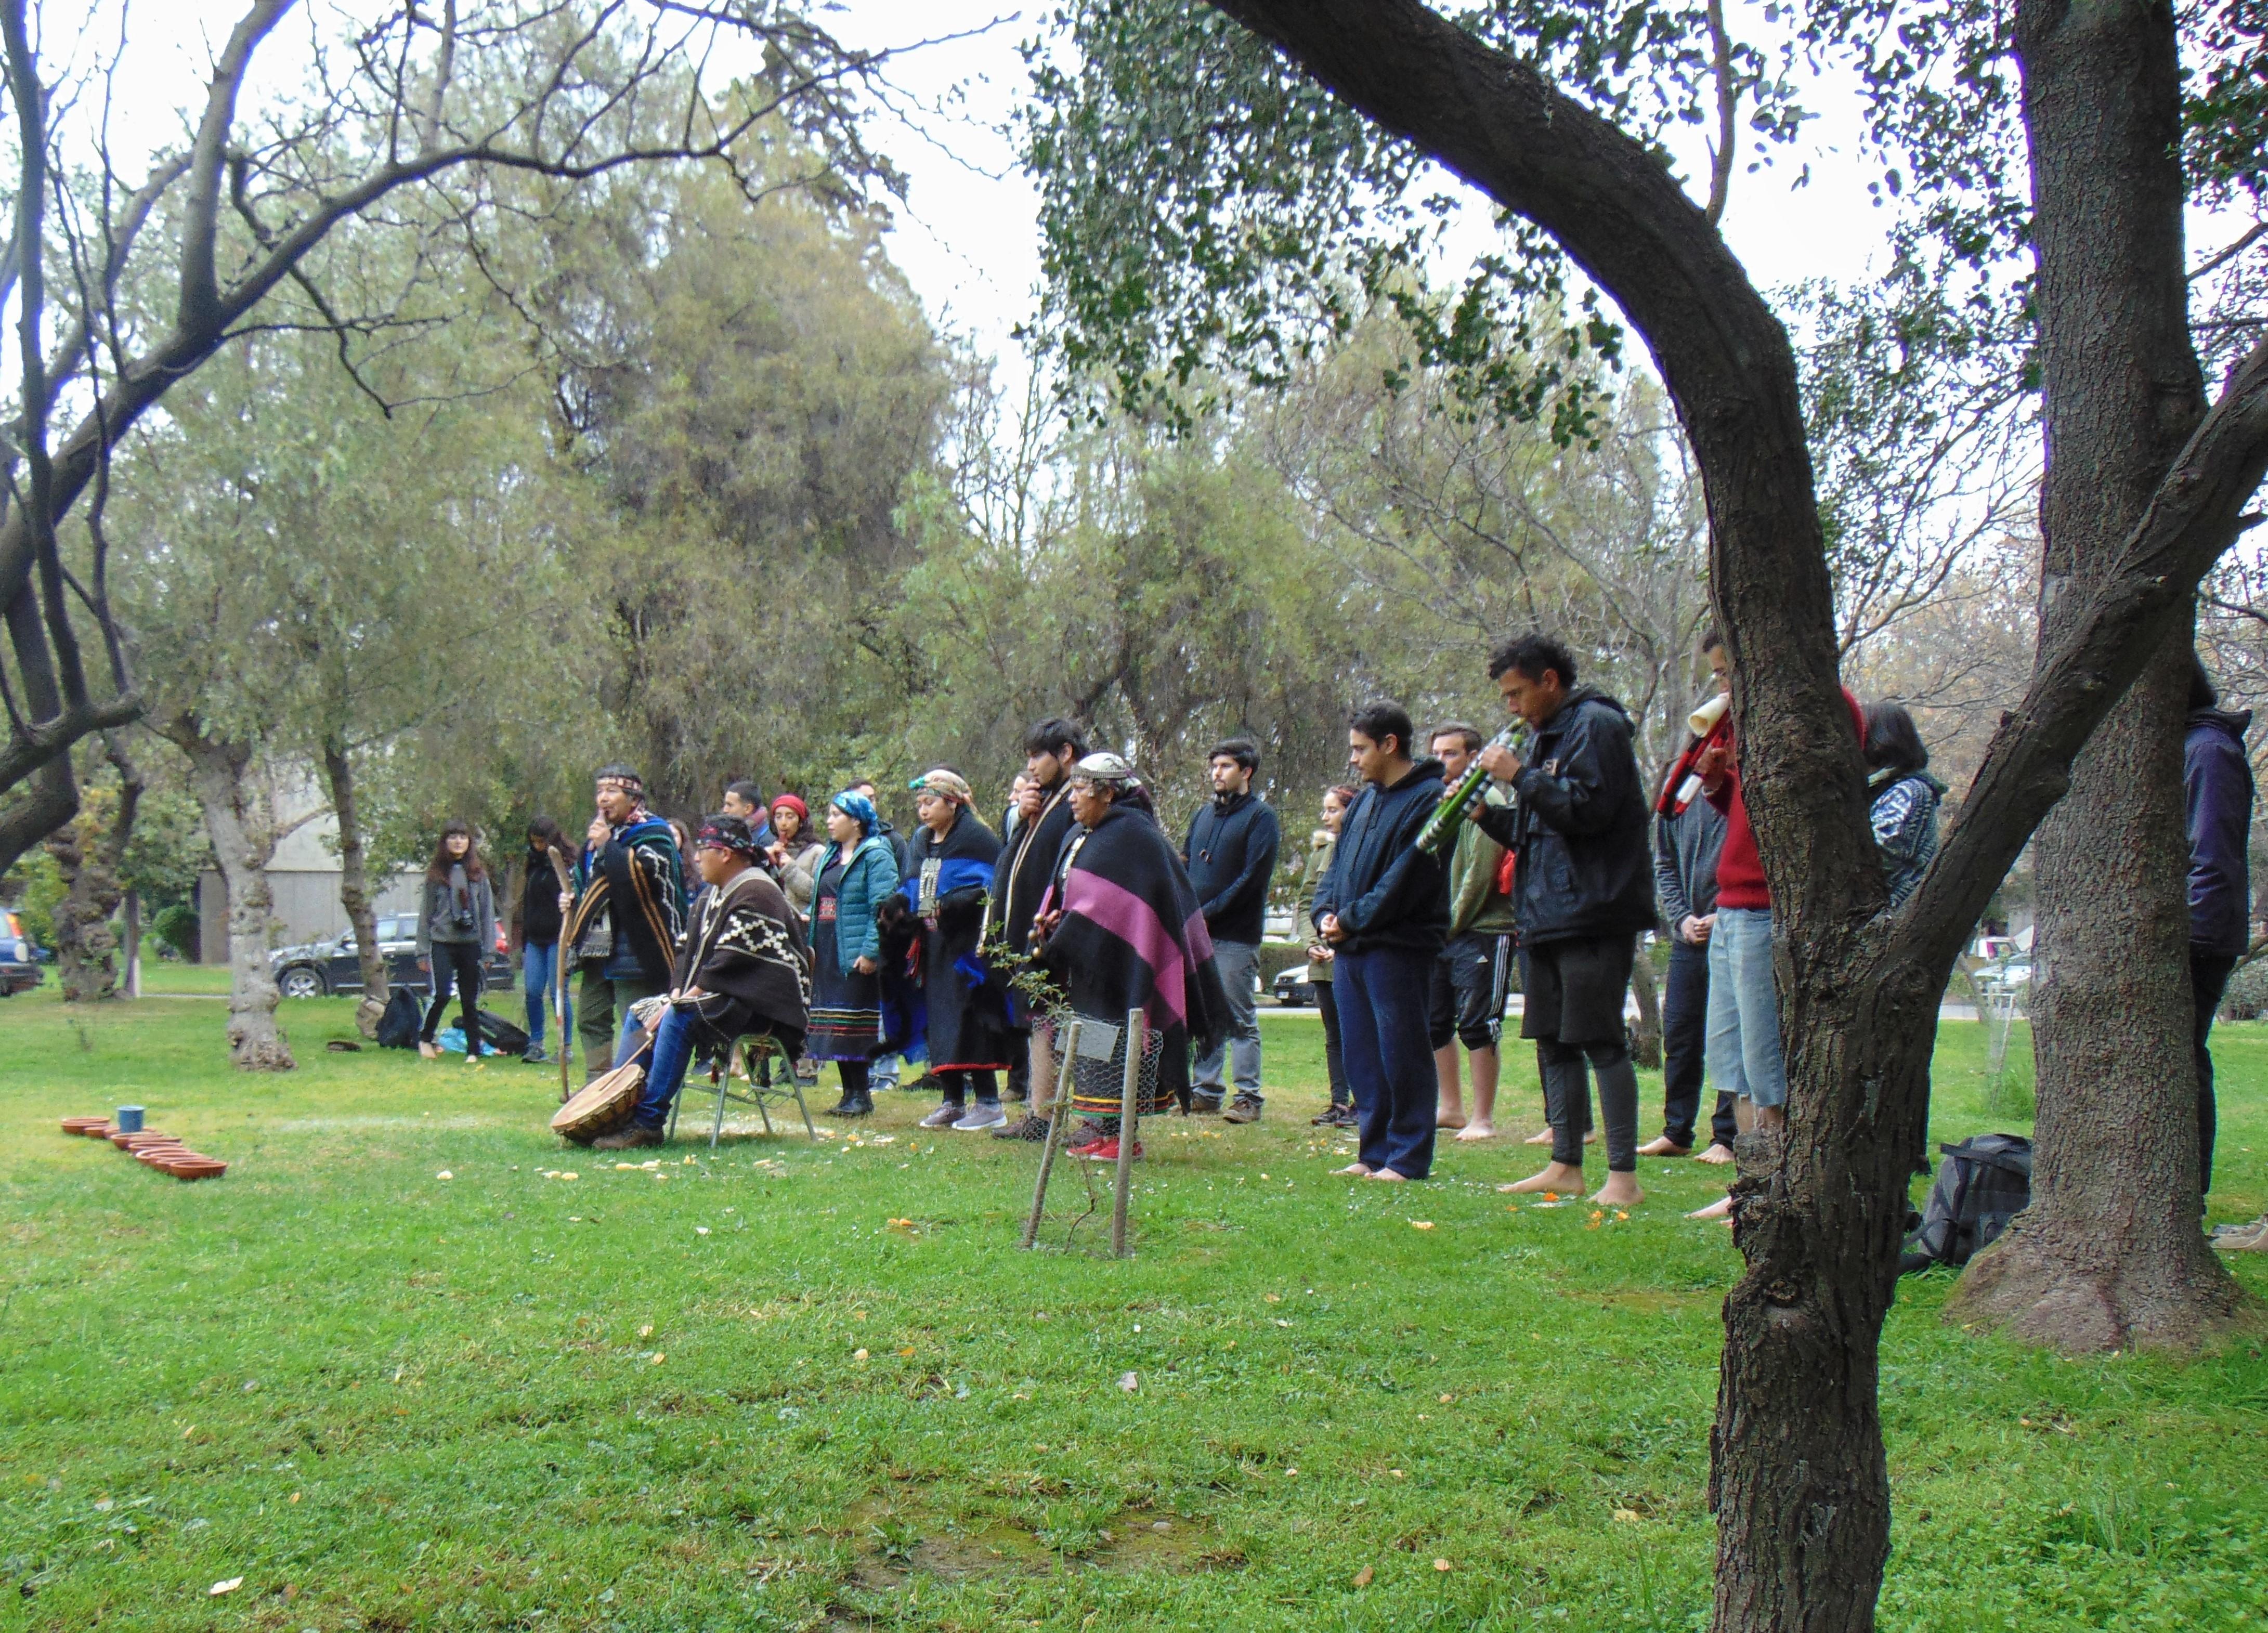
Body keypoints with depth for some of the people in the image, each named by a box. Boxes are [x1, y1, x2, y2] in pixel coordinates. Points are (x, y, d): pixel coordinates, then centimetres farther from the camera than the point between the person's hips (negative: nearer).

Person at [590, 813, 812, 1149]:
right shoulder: (712, 893, 14)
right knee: (641, 1011, 4)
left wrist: (679, 1003, -19)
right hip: (723, 996, 10)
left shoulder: (754, 894, -17)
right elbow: (689, 951, 12)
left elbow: (728, 965, -22)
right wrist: (677, 993, -6)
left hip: (761, 1003, -10)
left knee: (679, 1018, -30)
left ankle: (648, 1122, -26)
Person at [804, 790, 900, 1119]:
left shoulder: (875, 856, -9)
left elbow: (883, 907, -17)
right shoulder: (829, 857, 17)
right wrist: (810, 942, 9)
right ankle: (849, 1091, 16)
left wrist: (871, 951, -22)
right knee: (833, 1021, 9)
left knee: (856, 1020, -5)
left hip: (855, 955, -8)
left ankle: (862, 1094, 2)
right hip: (827, 954, 8)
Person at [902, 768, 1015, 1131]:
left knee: (970, 1020, -9)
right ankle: (953, 1102, 17)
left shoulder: (976, 838, -9)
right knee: (937, 1021, 8)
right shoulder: (922, 842, 15)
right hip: (934, 946, 8)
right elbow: (913, 890, 19)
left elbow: (989, 888, -15)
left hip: (966, 947, -8)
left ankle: (989, 1104, -4)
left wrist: (947, 904, -25)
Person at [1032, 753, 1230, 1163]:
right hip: (1086, 966, 9)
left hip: (1117, 966, -9)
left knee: (1114, 1048, -6)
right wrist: (1050, 921, -1)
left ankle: (1122, 1135, 0)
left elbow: (1108, 904, -18)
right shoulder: (1079, 837, 16)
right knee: (1091, 1046, 10)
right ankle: (1102, 1132, 16)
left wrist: (1063, 941, -16)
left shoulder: (1132, 835, -13)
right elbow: (1061, 892, 21)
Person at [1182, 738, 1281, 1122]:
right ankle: (1207, 1090, 17)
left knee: (1240, 1019, -3)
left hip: (1236, 936, -6)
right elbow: (1184, 867, 18)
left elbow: (1254, 876, -12)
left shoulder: (1260, 816, -3)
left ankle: (1249, 1097, 1)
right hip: (1198, 935, 6)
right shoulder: (1204, 815, 17)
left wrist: (1208, 913, -15)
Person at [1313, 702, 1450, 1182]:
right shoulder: (1365, 800, 17)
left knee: (1401, 1052, -3)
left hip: (1399, 947, -9)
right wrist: (1326, 912, 3)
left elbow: (1406, 880, -16)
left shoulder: (1428, 798, -10)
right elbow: (1339, 866, 20)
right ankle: (1374, 1152, 20)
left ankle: (1408, 1157, 4)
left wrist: (1352, 919, -13)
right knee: (1361, 1054, 11)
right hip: (1352, 947, 9)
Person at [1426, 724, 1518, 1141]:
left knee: (1476, 1027, -5)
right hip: (1442, 934, 8)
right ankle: (1451, 1108, 22)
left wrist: (1453, 921, -12)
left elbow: (1479, 873, -15)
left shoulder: (1486, 802, -9)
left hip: (1481, 932, -8)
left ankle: (1484, 1119, 2)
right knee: (1434, 1023, 11)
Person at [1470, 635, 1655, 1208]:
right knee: (1554, 1042, 12)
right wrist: (1485, 813, 8)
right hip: (1546, 918, 10)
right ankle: (1566, 1164, 20)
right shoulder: (1544, 736, 20)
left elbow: (1587, 806, -22)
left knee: (1601, 1041, -8)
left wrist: (1519, 776, -16)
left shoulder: (1597, 725, -9)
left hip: (1592, 915, -10)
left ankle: (1624, 1175, -4)